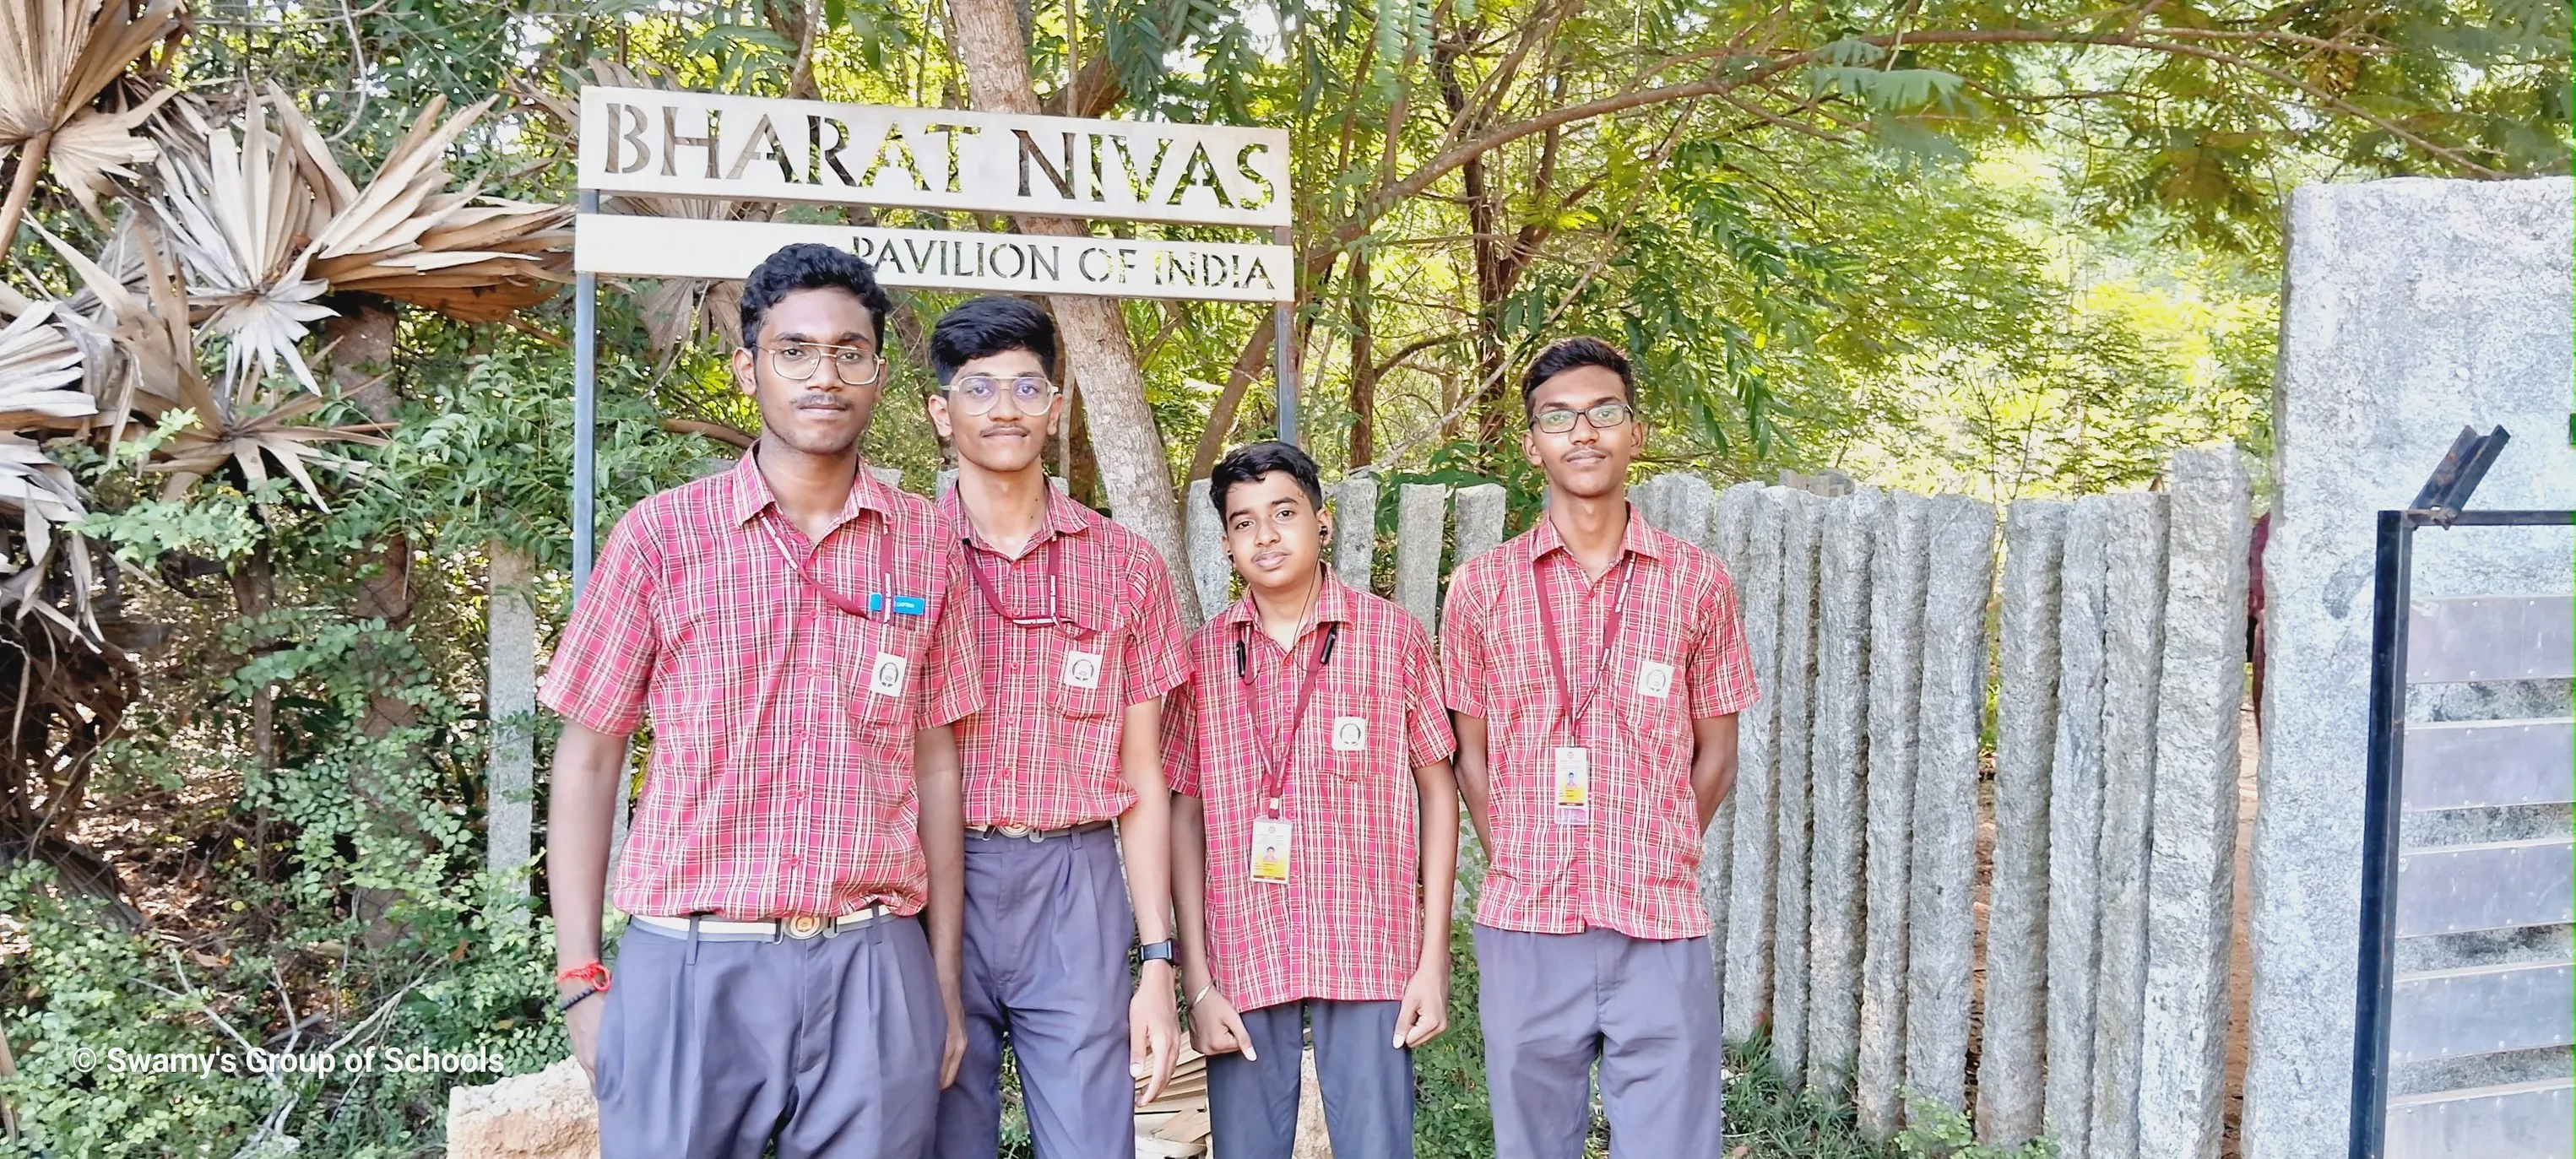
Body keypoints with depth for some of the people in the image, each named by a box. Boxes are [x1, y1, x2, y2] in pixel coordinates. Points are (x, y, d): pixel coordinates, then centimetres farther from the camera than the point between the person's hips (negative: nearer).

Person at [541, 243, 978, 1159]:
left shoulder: (923, 545, 6)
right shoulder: (662, 534, 0)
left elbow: (936, 766, 9)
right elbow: (589, 754, 3)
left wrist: (944, 979, 8)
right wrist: (581, 980, -2)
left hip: (874, 973, 2)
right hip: (688, 968, -1)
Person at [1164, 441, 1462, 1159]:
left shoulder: (1393, 636, 2)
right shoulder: (1204, 655, 6)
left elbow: (1437, 787, 5)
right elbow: (1185, 815, 6)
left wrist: (1434, 959, 0)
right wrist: (1197, 981, 1)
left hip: (1369, 959, -1)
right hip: (1243, 961, 1)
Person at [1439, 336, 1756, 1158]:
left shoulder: (1696, 582, 3)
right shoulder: (1480, 588, 4)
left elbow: (1713, 756, 8)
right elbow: (1472, 755, 9)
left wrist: (1653, 870, 4)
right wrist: (1519, 869, 2)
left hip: (1662, 933, -1)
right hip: (1524, 929, 1)